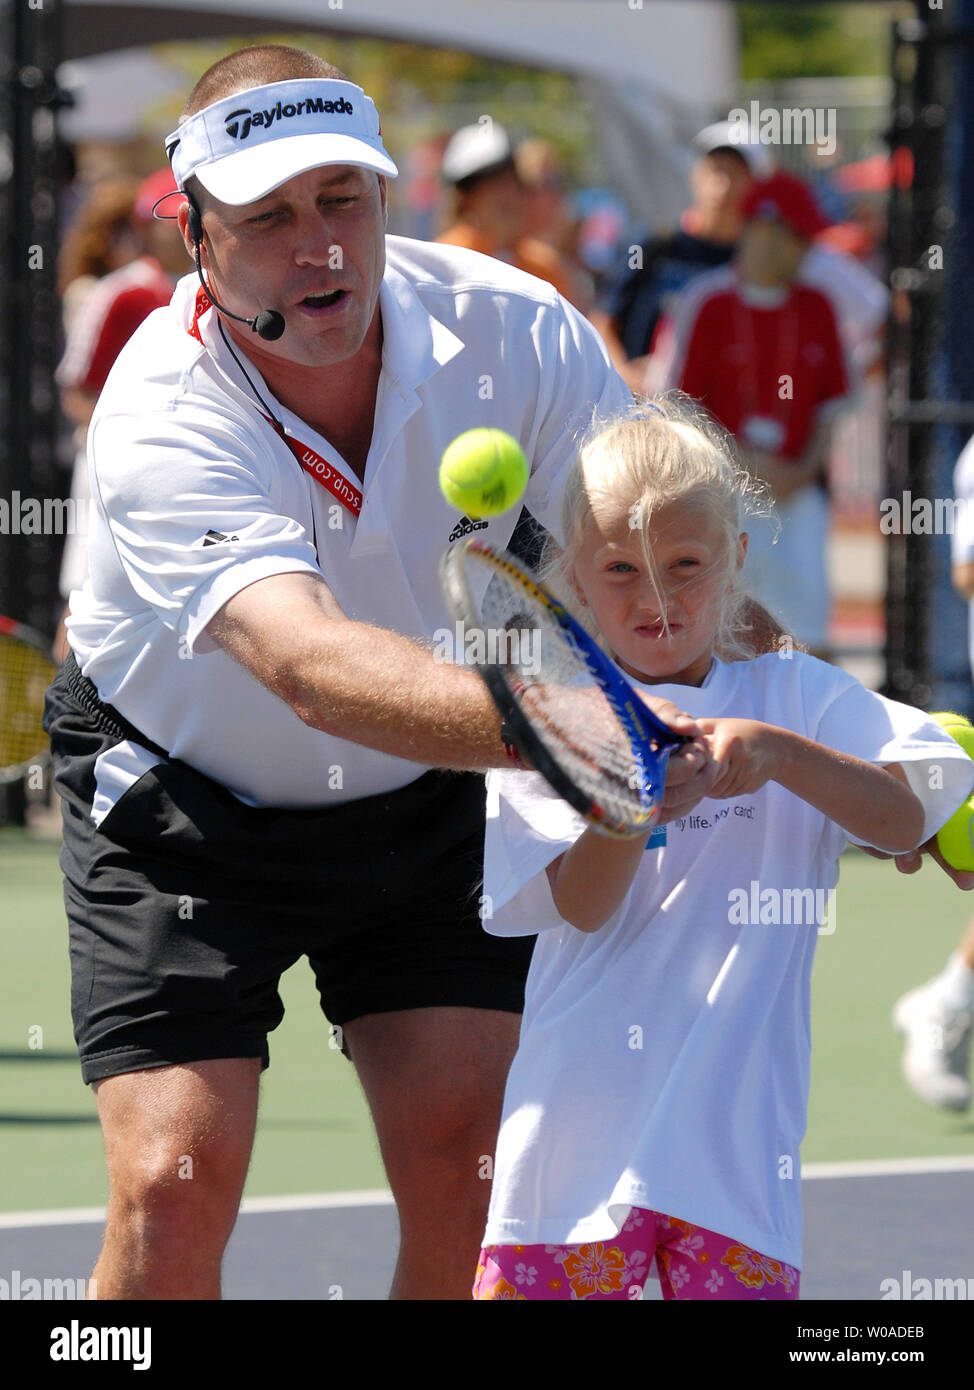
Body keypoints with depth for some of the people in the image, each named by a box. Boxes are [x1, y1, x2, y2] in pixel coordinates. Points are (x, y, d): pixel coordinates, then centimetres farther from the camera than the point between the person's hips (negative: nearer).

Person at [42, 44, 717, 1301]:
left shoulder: (507, 329, -21)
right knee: (175, 1186, -16)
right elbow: (311, 663, -50)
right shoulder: (161, 423, -34)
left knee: (466, 1175, -8)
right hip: (178, 801, -3)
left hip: (425, 802, 3)